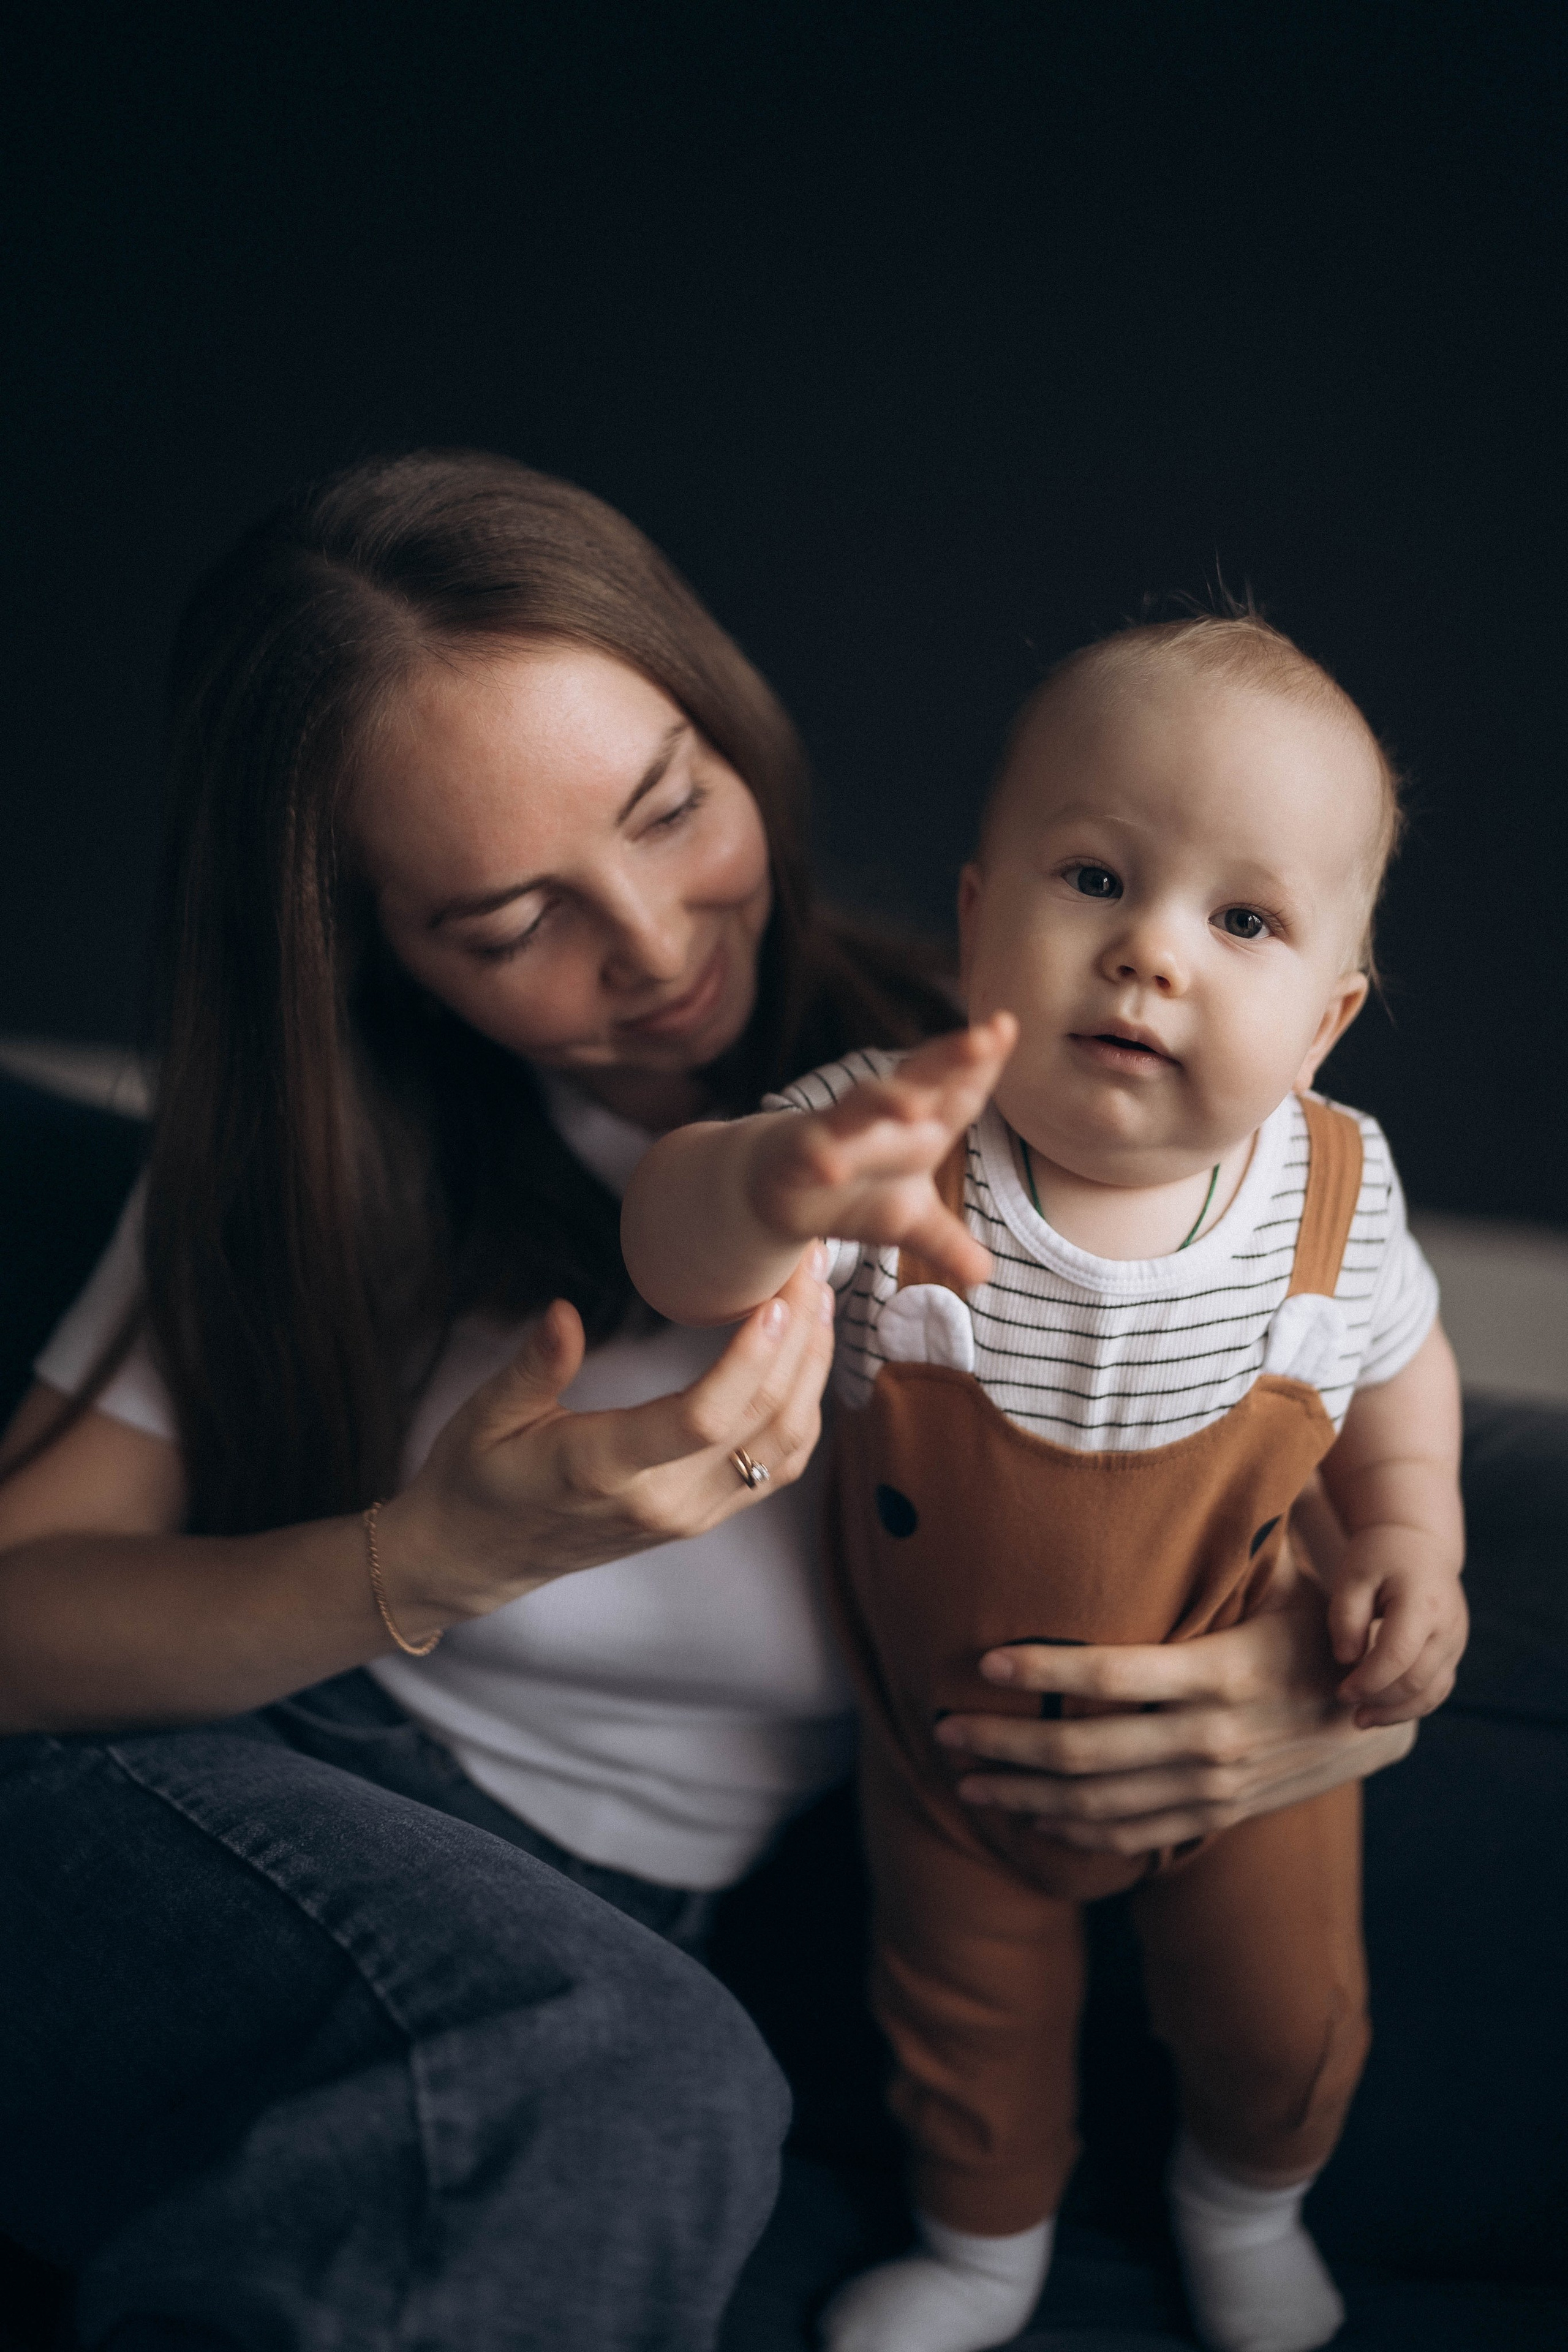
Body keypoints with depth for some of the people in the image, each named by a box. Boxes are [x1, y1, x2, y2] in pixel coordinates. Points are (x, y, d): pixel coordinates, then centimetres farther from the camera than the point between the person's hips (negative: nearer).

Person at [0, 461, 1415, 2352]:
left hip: (577, 1908, 1)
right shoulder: (318, 1158, -1)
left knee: (648, 2107, -36)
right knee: (644, 2085, -34)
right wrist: (438, 1563, -26)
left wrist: (1349, 1694, -18)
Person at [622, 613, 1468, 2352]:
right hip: (958, 1738, 0)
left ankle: (1247, 2202, 58)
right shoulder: (902, 1141, -30)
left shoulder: (1331, 1195, -24)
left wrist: (1410, 1529, -17)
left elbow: (1398, 1359, -2)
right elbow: (673, 1256, -44)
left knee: (1285, 2018, 21)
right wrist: (778, 1188, -66)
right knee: (968, 2022, 22)